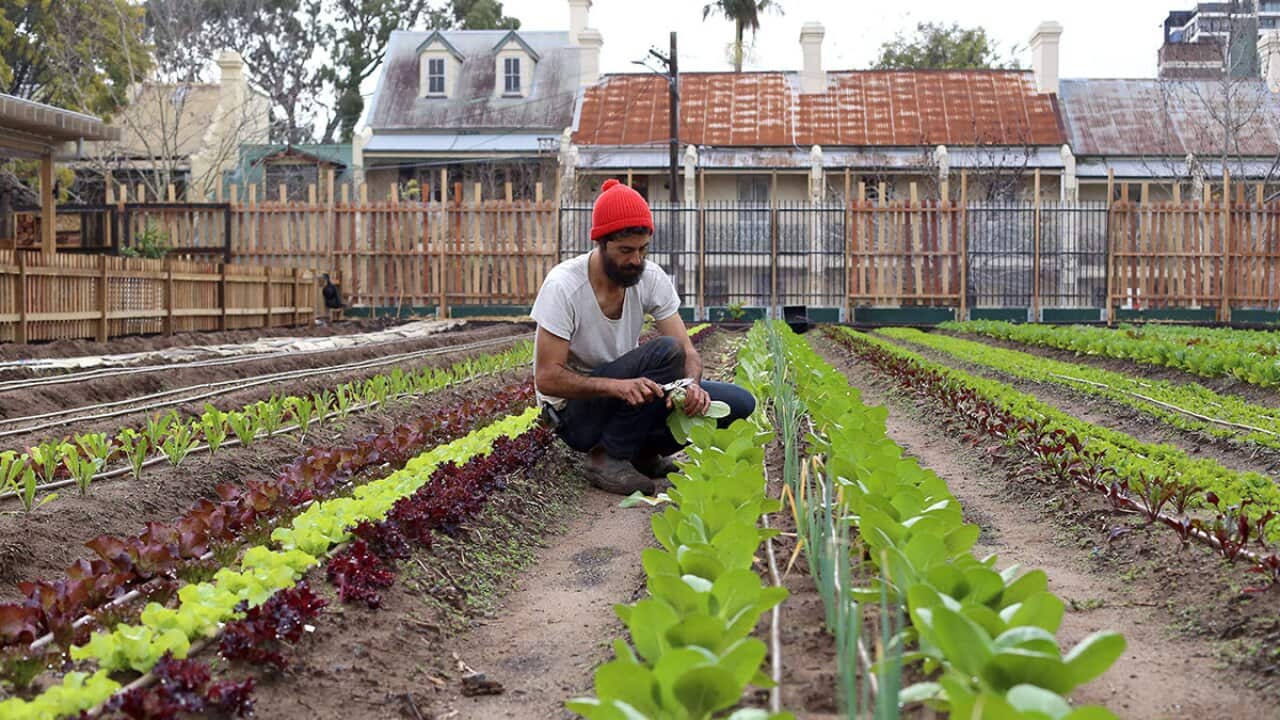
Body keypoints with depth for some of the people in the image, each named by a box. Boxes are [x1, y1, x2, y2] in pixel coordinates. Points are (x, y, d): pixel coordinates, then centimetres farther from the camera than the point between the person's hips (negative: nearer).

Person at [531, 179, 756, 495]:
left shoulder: (652, 279, -6)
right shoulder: (563, 286, -22)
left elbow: (689, 353, -7)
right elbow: (546, 378, -24)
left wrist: (692, 384, -32)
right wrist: (615, 385, -40)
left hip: (627, 392, 6)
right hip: (575, 413, -6)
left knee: (739, 403, -10)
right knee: (664, 352, -30)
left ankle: (643, 452, 3)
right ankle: (607, 457, -18)